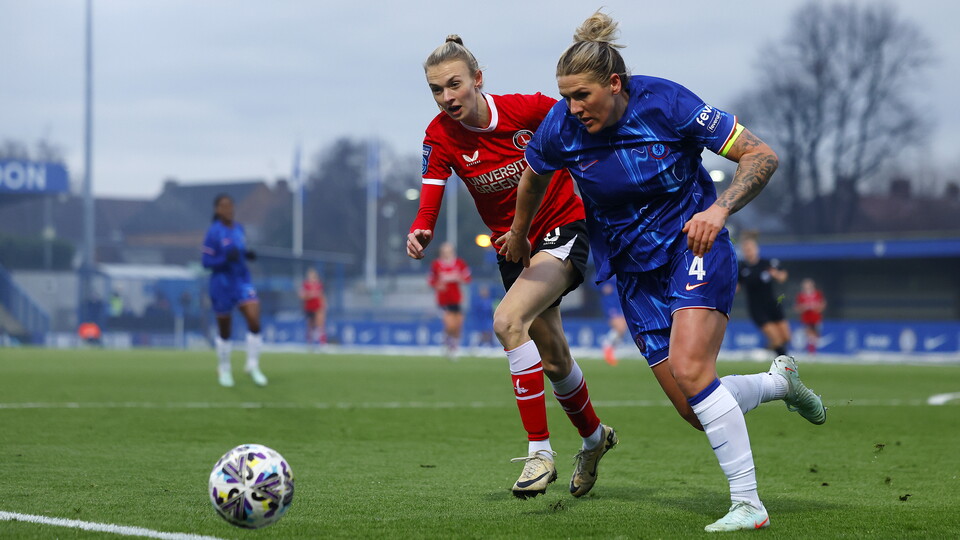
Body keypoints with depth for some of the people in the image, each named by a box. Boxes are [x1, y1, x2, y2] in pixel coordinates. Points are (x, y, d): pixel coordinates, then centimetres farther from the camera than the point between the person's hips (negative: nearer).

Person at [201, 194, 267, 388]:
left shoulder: (239, 228, 5)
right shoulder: (213, 233, -13)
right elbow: (206, 261, -13)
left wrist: (247, 255, -1)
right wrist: (226, 259, -28)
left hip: (242, 281, 4)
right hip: (222, 284, -4)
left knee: (254, 321, -13)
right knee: (224, 331, 8)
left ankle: (253, 366, 1)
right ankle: (224, 369, 28)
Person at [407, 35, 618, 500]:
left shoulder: (527, 108, -20)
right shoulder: (440, 137, -12)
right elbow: (429, 205, -19)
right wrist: (420, 232, -40)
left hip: (564, 230, -5)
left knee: (508, 320, -28)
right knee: (553, 360, 15)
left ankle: (539, 451, -24)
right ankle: (594, 437, 44)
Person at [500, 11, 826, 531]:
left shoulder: (665, 102, -19)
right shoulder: (561, 126, -10)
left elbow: (761, 156, -15)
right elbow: (534, 177, 15)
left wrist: (719, 209, -29)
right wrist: (518, 234, 28)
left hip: (694, 243, -4)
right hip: (634, 269, 5)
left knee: (689, 370, -25)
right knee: (691, 409, -2)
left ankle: (748, 505, -16)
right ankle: (779, 381, 27)